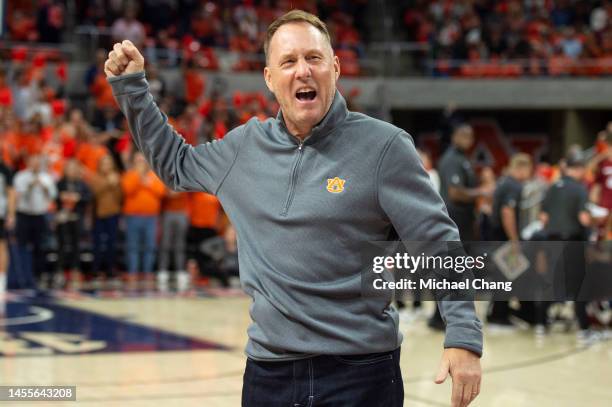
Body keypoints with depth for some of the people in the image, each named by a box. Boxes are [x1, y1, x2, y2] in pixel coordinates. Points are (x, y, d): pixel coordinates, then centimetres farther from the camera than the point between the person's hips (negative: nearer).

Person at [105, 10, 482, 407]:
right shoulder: (246, 144, 7)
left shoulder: (383, 146, -8)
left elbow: (441, 247, -9)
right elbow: (176, 164, 27)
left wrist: (464, 337, -18)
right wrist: (131, 87, 21)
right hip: (267, 372, 5)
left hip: (360, 373, -4)